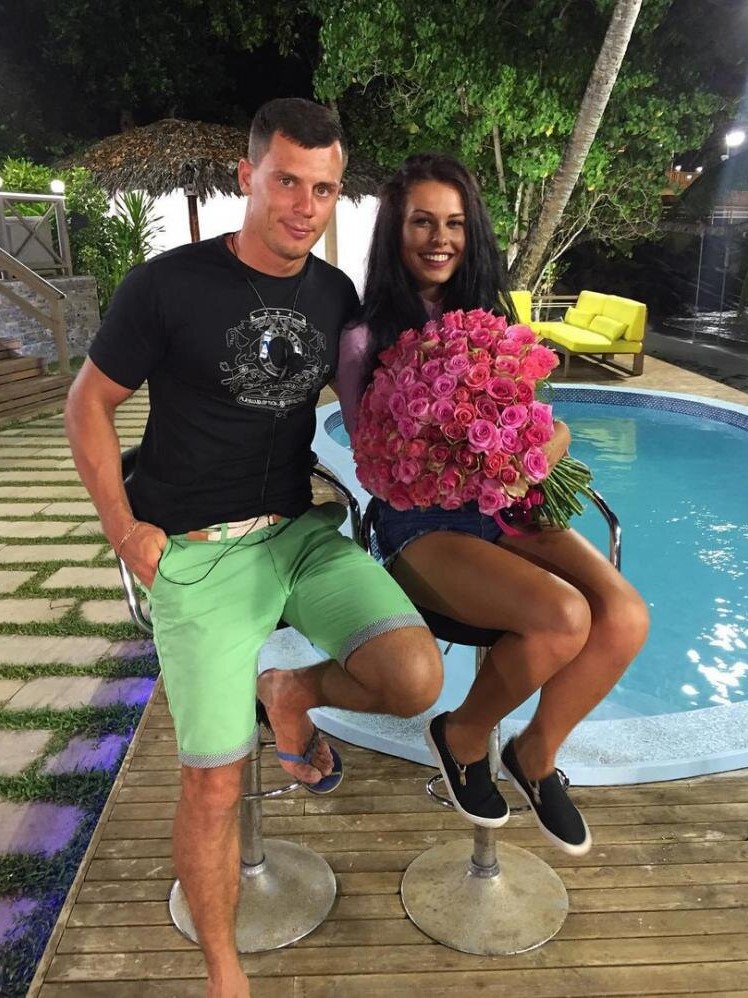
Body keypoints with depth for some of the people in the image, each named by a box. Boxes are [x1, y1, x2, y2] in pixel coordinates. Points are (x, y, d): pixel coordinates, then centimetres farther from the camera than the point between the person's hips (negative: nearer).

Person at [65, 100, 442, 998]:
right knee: (214, 785, 0)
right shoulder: (168, 284, -8)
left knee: (417, 681, -18)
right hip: (197, 554, -3)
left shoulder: (334, 294, 5)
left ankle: (291, 692, 16)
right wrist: (123, 528, -6)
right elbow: (89, 403, 0)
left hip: (302, 532, 4)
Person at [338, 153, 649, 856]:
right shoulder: (365, 336, -2)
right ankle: (463, 737, 4)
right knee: (564, 617, -28)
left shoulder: (489, 319, 13)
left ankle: (536, 754, 9)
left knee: (625, 616, -20)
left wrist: (545, 447, -11)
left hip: (507, 513, 5)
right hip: (421, 527, -5)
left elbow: (548, 427, 13)